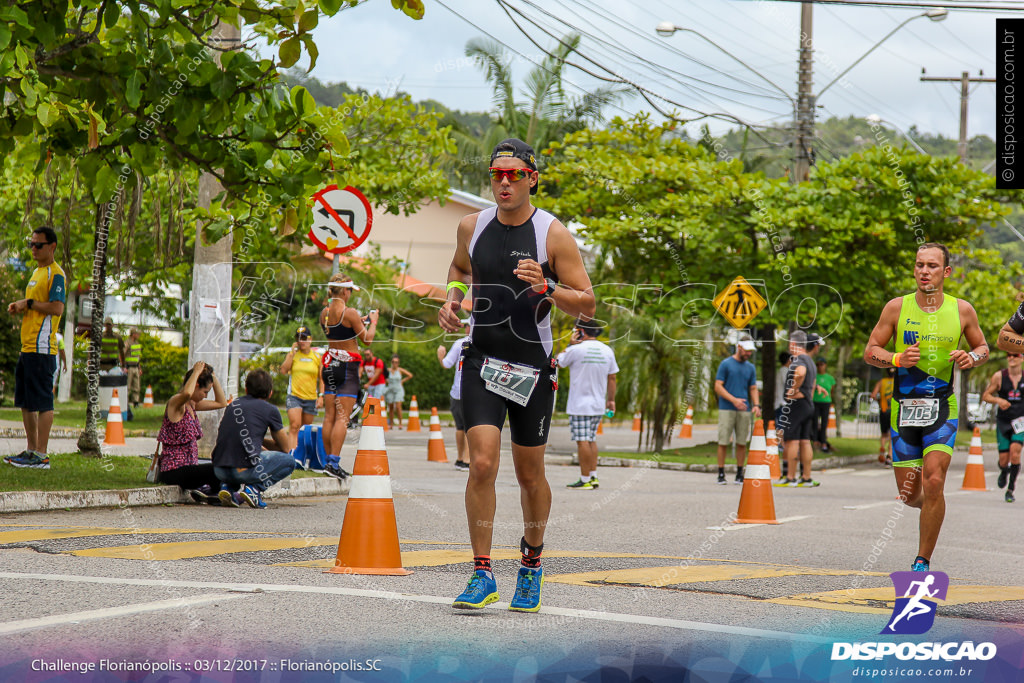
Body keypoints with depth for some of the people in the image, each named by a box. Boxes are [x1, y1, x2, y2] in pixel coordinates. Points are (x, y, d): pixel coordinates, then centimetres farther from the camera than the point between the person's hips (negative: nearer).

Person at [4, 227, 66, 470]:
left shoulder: (56, 274, -9)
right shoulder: (36, 272, 20)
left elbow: (56, 308, -20)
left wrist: (28, 303, -12)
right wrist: (19, 307, 10)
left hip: (42, 348, -10)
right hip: (27, 347, 10)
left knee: (42, 402, -9)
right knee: (25, 402, 13)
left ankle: (41, 455, -8)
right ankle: (31, 449, 19)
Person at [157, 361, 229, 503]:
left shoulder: (191, 405, 14)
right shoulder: (175, 402, -13)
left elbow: (221, 403, 21)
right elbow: (186, 393, -38)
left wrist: (212, 376, 13)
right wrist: (196, 372, -23)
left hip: (188, 468, 10)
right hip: (174, 472, -10)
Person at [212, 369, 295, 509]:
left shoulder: (233, 404, 19)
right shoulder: (270, 410, 6)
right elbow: (284, 448, 16)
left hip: (219, 470, 5)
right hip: (245, 471, -5)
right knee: (289, 461, 19)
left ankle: (228, 487, 9)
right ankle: (254, 488, -3)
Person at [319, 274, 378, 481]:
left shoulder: (324, 313, 7)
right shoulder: (349, 313, -14)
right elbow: (367, 339, -6)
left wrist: (360, 322, 26)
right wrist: (372, 321, 11)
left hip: (330, 365, 7)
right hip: (347, 366, -7)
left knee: (329, 417, 9)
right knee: (342, 417, -8)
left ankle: (329, 461, 12)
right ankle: (334, 462, -14)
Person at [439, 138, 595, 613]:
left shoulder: (553, 234, -8)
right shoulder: (472, 226, 3)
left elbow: (587, 305, -7)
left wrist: (545, 287, -24)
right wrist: (452, 300, 5)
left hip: (532, 367, -1)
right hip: (482, 360, 1)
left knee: (530, 475, 8)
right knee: (482, 463, -14)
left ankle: (532, 561, 32)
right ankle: (482, 574, -7)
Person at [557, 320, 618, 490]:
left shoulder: (576, 350, -11)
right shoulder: (607, 351, 6)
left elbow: (558, 363, 4)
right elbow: (612, 378, 11)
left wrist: (570, 344, 5)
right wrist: (611, 399, 18)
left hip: (579, 405, -6)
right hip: (598, 405, 6)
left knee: (582, 441, -6)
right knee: (591, 440, 15)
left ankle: (585, 480, -8)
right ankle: (593, 476, 14)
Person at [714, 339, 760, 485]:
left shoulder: (750, 367, 13)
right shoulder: (725, 364, 0)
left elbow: (753, 389, 16)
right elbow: (718, 387, -4)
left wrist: (756, 405, -2)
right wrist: (734, 400, -16)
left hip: (744, 410, 4)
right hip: (726, 409, -4)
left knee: (742, 443, 3)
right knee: (723, 442, -5)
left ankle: (739, 474, 10)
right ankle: (721, 474, 2)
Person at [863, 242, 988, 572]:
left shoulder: (962, 310, 0)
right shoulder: (897, 307, -1)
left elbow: (983, 347, 14)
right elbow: (870, 351, 5)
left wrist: (971, 357, -9)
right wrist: (897, 359, -15)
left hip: (942, 408, -1)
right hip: (904, 407, 1)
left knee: (933, 483, -16)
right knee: (909, 495, 4)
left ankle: (922, 562, -3)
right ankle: (932, 507, 42)